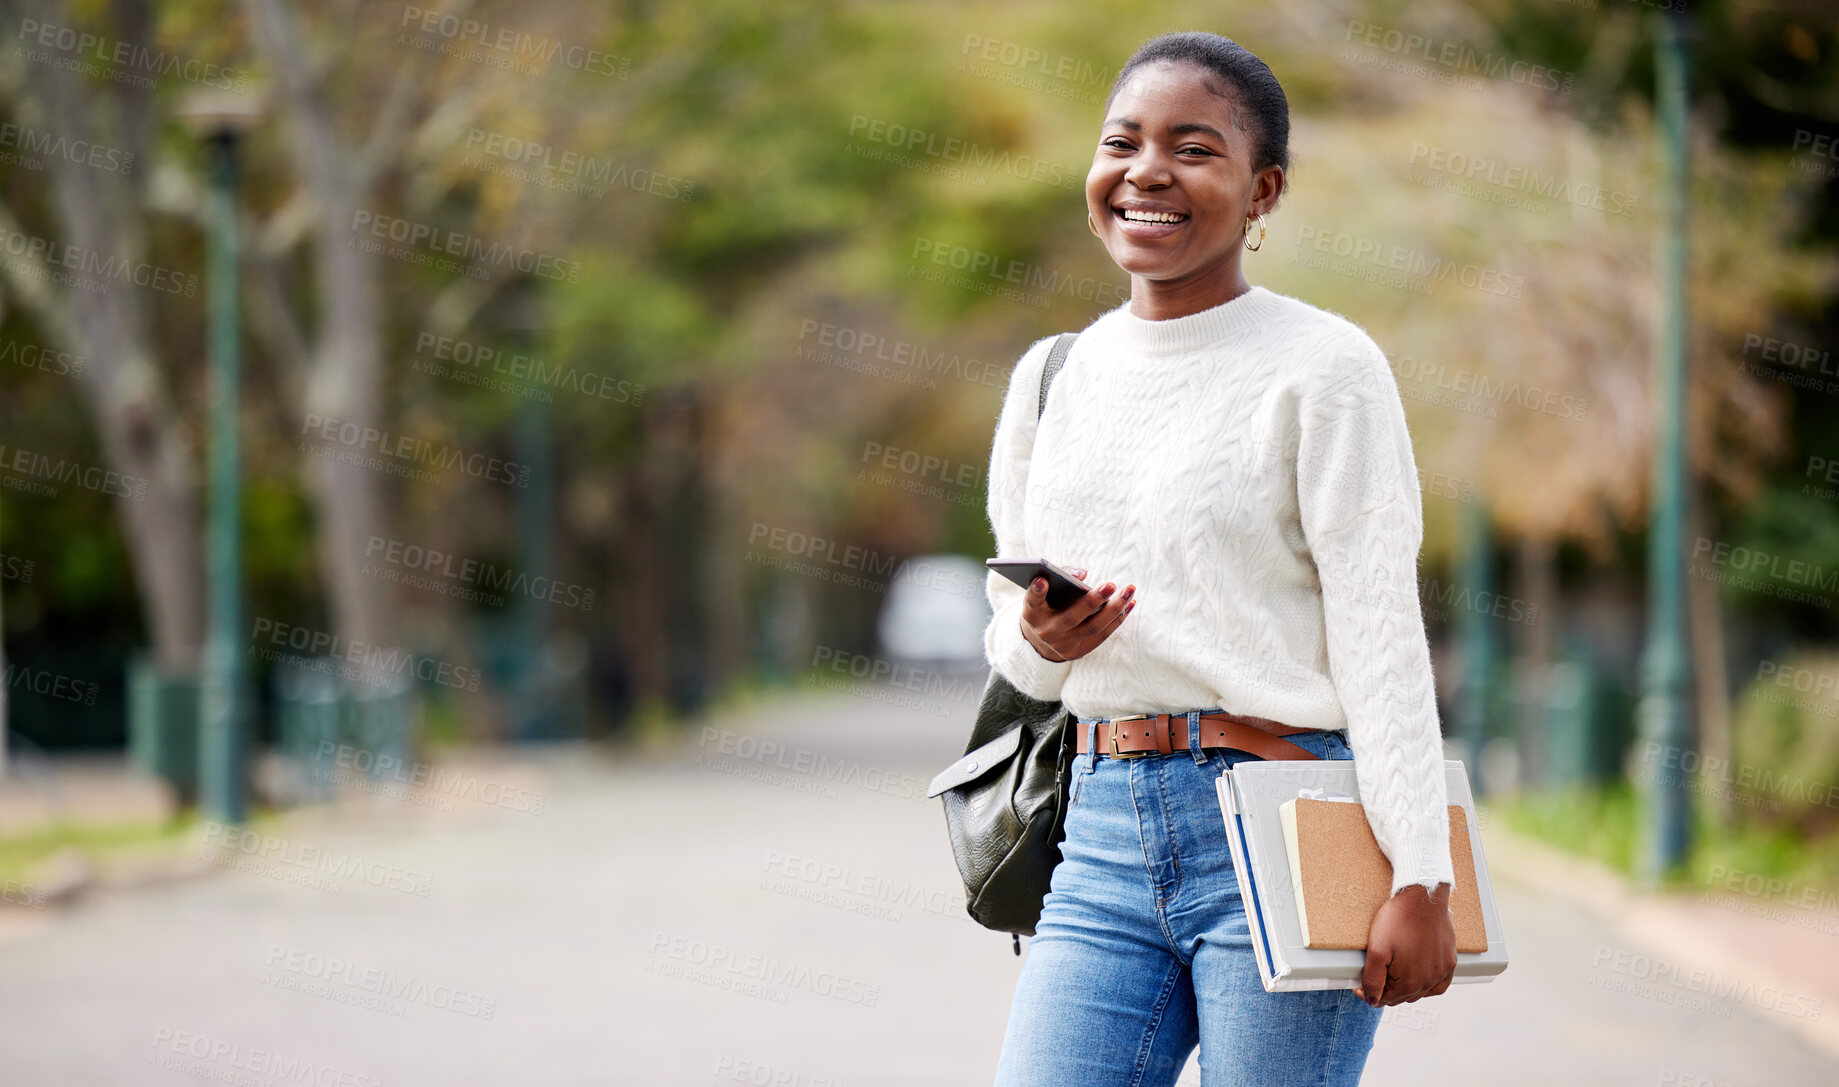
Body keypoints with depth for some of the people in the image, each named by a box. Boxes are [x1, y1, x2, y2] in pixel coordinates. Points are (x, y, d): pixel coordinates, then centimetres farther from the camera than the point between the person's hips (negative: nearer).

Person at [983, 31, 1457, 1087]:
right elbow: (1010, 631, 20)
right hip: (1107, 834, 5)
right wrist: (1041, 641, -5)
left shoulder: (1324, 367, -5)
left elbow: (1382, 634, -9)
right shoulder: (1056, 375, 13)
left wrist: (1420, 880, -13)